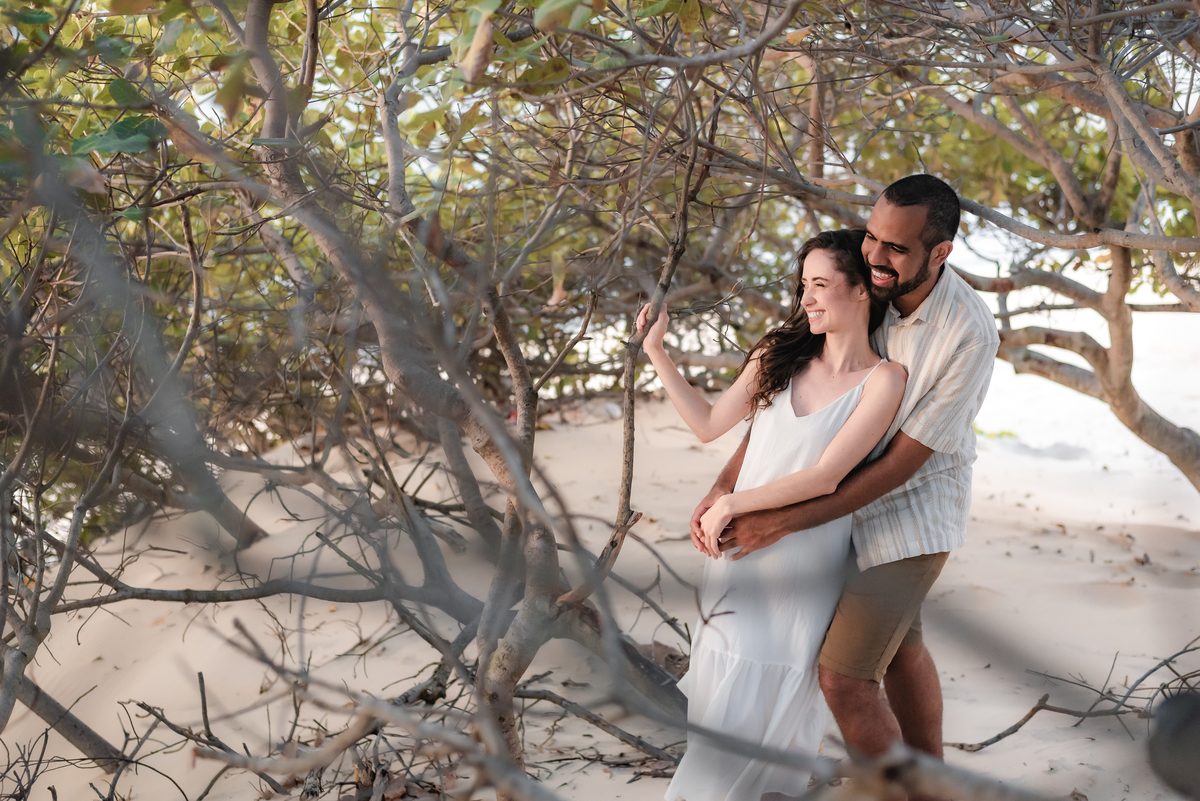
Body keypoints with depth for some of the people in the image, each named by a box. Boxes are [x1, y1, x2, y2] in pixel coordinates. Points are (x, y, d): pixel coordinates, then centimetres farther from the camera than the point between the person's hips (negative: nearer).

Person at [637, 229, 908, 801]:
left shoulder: (883, 381, -10)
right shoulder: (779, 354, 4)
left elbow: (825, 477, -15)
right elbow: (709, 424, 10)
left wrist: (731, 504, -13)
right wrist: (656, 351, 7)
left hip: (806, 558, -4)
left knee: (770, 695, 1)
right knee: (726, 683, 9)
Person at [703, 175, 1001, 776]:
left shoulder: (970, 336, -29)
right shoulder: (859, 288, -14)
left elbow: (900, 463, -26)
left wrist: (785, 522, -29)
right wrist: (724, 487, -19)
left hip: (912, 512, -7)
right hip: (853, 495, 7)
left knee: (844, 677, -9)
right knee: (898, 647, 25)